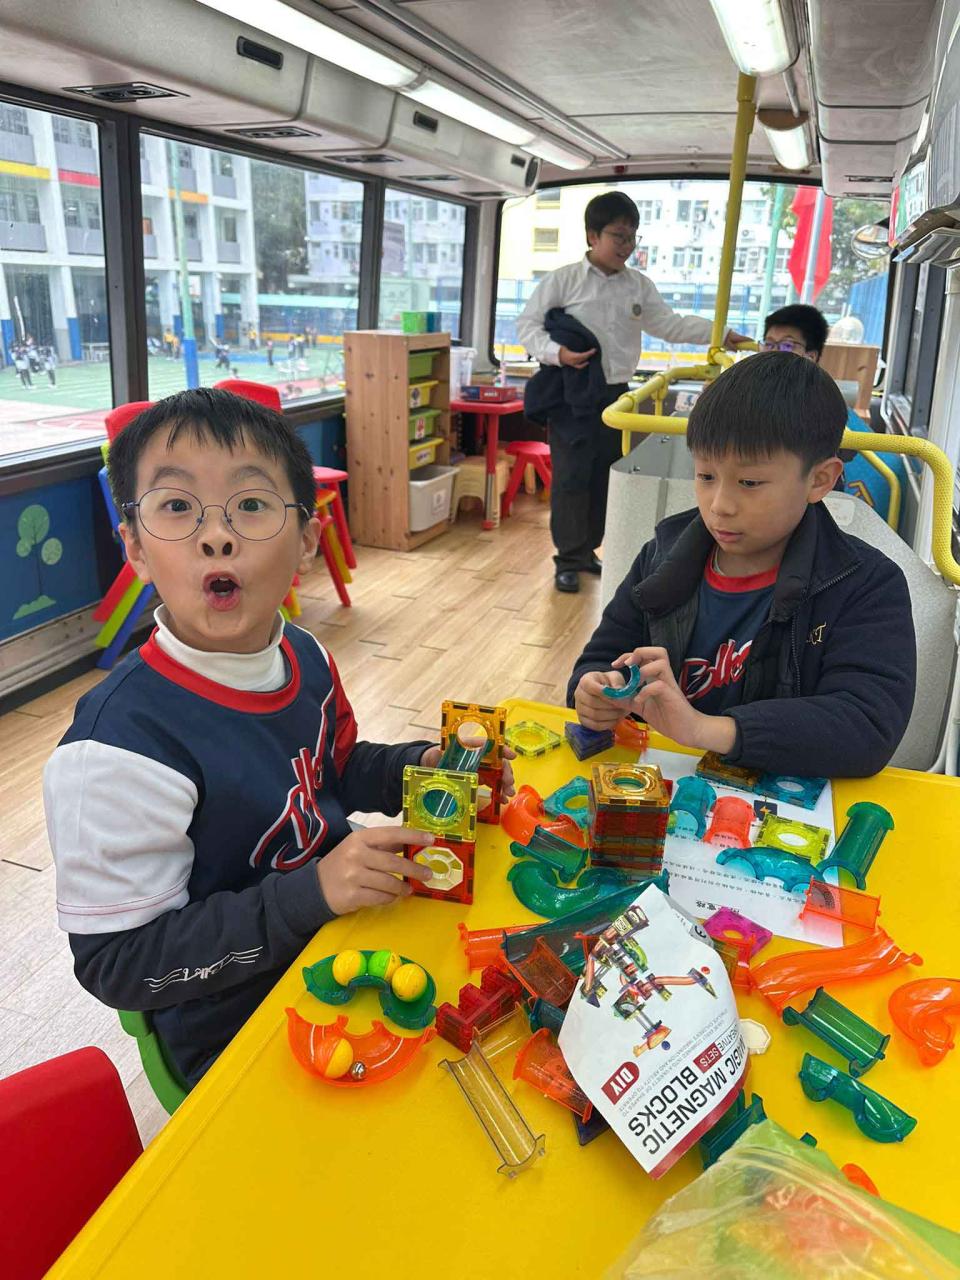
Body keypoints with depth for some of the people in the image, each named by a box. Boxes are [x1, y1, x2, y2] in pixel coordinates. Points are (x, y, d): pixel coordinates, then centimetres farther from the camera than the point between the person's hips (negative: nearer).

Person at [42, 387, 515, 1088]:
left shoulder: (305, 658, -4)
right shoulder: (121, 744, -27)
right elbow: (118, 963, -22)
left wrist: (419, 767, -3)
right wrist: (310, 892, -29)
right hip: (236, 1038, -6)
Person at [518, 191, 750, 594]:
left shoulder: (640, 286, 8)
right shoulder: (563, 280, -5)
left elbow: (670, 325, 10)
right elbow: (527, 324, -4)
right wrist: (557, 352, -20)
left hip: (614, 395, 5)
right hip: (572, 394, -5)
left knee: (604, 476, 11)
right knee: (570, 476, -4)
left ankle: (587, 549, 25)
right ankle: (569, 559, 6)